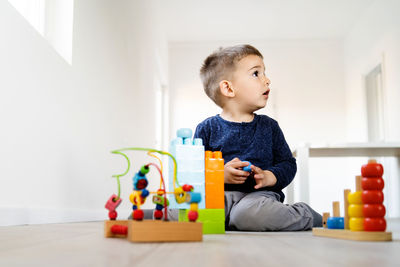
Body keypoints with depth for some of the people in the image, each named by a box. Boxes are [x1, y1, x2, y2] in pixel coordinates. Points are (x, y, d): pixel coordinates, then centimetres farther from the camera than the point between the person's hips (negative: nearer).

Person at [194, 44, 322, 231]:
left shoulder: (269, 126, 15)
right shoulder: (207, 128, 8)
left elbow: (288, 163, 14)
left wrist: (268, 177, -8)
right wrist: (222, 174, -13)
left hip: (259, 194, 0)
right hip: (220, 193, 1)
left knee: (248, 214, -38)